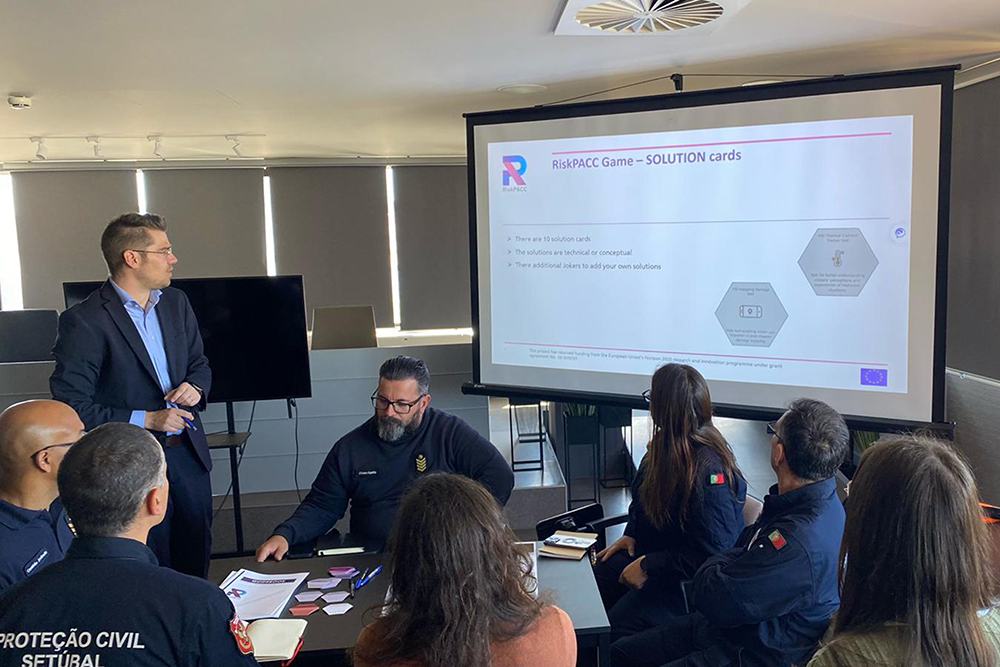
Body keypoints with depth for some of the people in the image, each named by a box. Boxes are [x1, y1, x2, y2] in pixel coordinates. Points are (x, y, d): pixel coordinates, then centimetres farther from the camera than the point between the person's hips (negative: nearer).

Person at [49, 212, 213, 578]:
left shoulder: (176, 303, 5)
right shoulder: (84, 321, -16)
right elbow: (72, 407, -17)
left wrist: (194, 387, -6)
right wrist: (146, 419, -19)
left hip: (188, 452, 6)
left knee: (196, 558, 19)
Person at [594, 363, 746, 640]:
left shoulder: (710, 471, -27)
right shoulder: (664, 445, -1)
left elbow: (710, 555, -25)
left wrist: (648, 567, -20)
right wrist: (631, 534, 5)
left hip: (685, 581, -8)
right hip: (646, 552, 8)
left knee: (614, 626, -22)